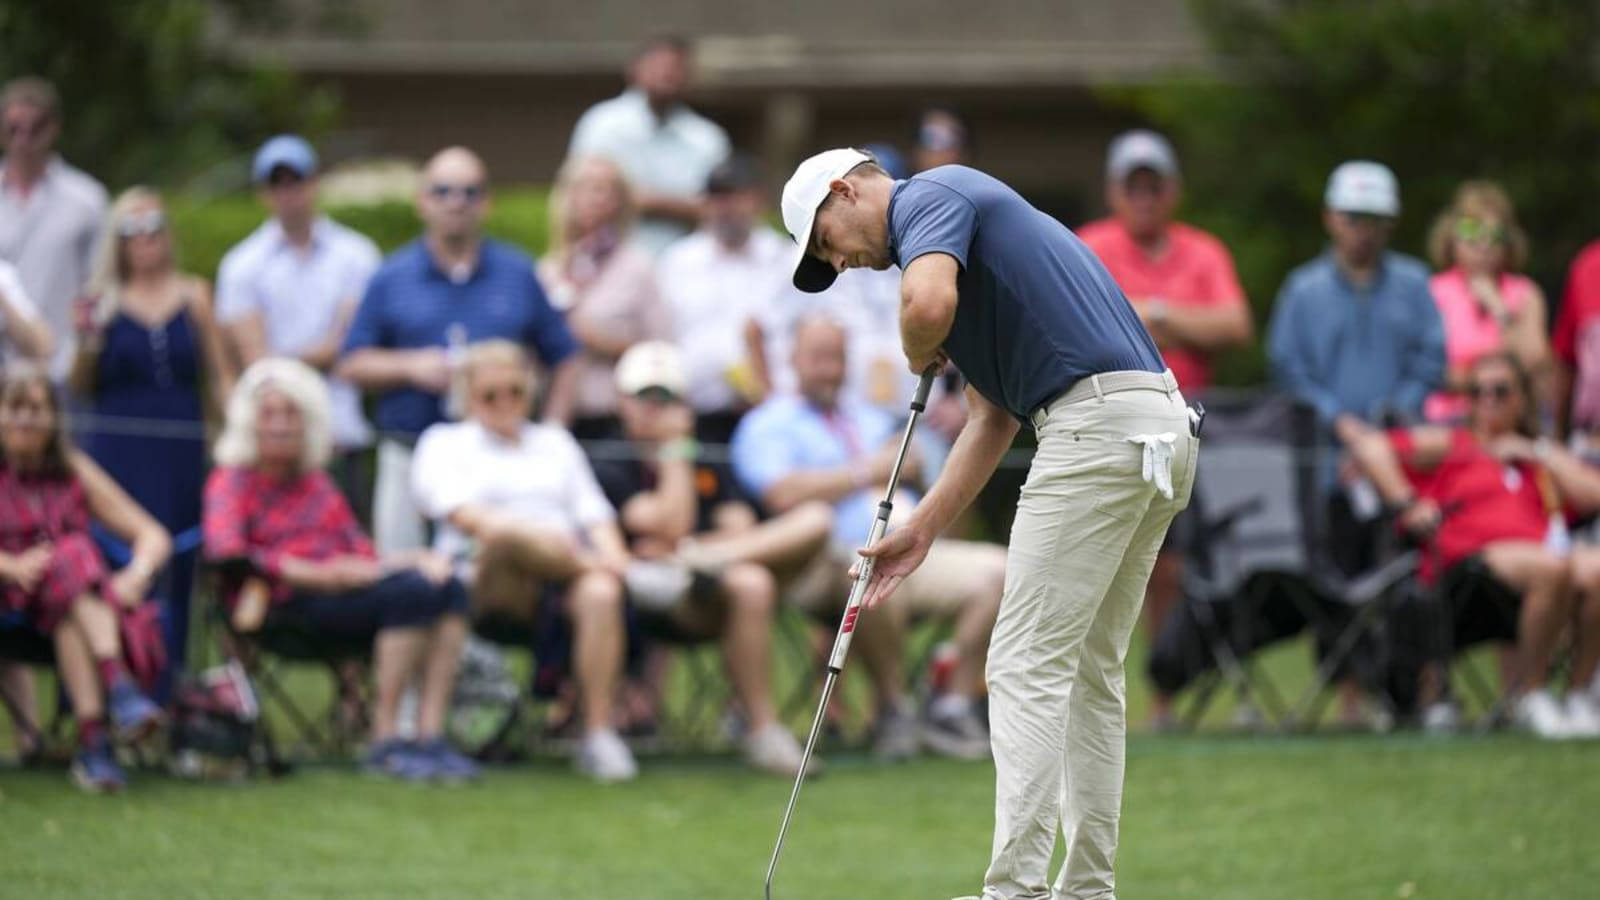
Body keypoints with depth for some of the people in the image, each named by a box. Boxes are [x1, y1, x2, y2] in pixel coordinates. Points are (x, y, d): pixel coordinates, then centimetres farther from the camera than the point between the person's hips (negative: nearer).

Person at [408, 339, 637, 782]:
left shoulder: (555, 442, 30)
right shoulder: (444, 442, 19)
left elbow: (594, 513, 19)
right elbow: (462, 512, -2)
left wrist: (614, 558, -5)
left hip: (568, 570, 3)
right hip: (486, 576, -3)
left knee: (600, 594, -36)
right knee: (516, 535, -41)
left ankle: (600, 737, -36)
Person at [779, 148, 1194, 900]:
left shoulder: (929, 197, -1)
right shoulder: (960, 226, 27)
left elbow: (929, 303, -24)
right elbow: (991, 419, 25)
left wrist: (918, 357, 0)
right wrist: (921, 529, 19)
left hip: (1097, 424, -10)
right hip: (1159, 426, 10)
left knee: (1027, 668, -6)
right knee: (1088, 674, 15)